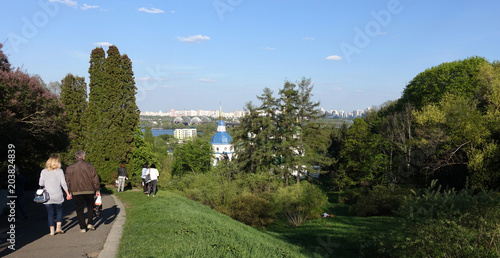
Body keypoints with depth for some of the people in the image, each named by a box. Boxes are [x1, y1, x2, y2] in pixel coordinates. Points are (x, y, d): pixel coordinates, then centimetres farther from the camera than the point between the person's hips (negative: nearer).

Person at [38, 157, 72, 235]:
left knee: (50, 213, 7)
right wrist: (68, 193, 0)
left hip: (47, 196, 1)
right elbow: (63, 183, -5)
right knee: (59, 211, 15)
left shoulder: (44, 171, 1)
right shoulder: (60, 171, -3)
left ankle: (52, 230, 6)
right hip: (58, 196, -1)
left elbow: (41, 183, 2)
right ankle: (58, 227, 6)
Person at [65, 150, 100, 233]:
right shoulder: (89, 166, 0)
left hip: (76, 192, 1)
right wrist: (97, 190, 3)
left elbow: (68, 181, 5)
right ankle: (90, 224, 8)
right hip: (89, 191, 0)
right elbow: (95, 178, -2)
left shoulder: (69, 168, 4)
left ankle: (82, 227, 8)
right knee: (90, 207, 18)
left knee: (79, 209, 8)